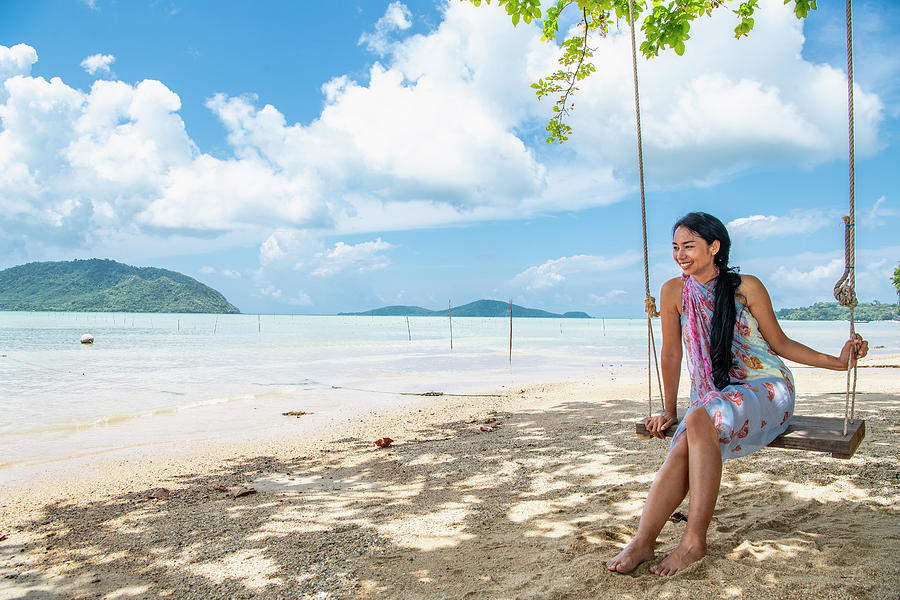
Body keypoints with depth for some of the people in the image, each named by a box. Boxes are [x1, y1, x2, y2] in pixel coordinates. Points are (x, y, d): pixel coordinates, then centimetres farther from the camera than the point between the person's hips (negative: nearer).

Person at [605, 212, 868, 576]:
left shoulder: (747, 287, -4)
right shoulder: (674, 292, 1)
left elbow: (780, 343, 5)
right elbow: (671, 354, 8)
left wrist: (837, 361, -4)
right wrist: (669, 411, 10)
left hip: (766, 389, -3)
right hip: (715, 396, 3)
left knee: (700, 419, -34)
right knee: (680, 449, -28)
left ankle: (695, 539, -29)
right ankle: (642, 542, -29)